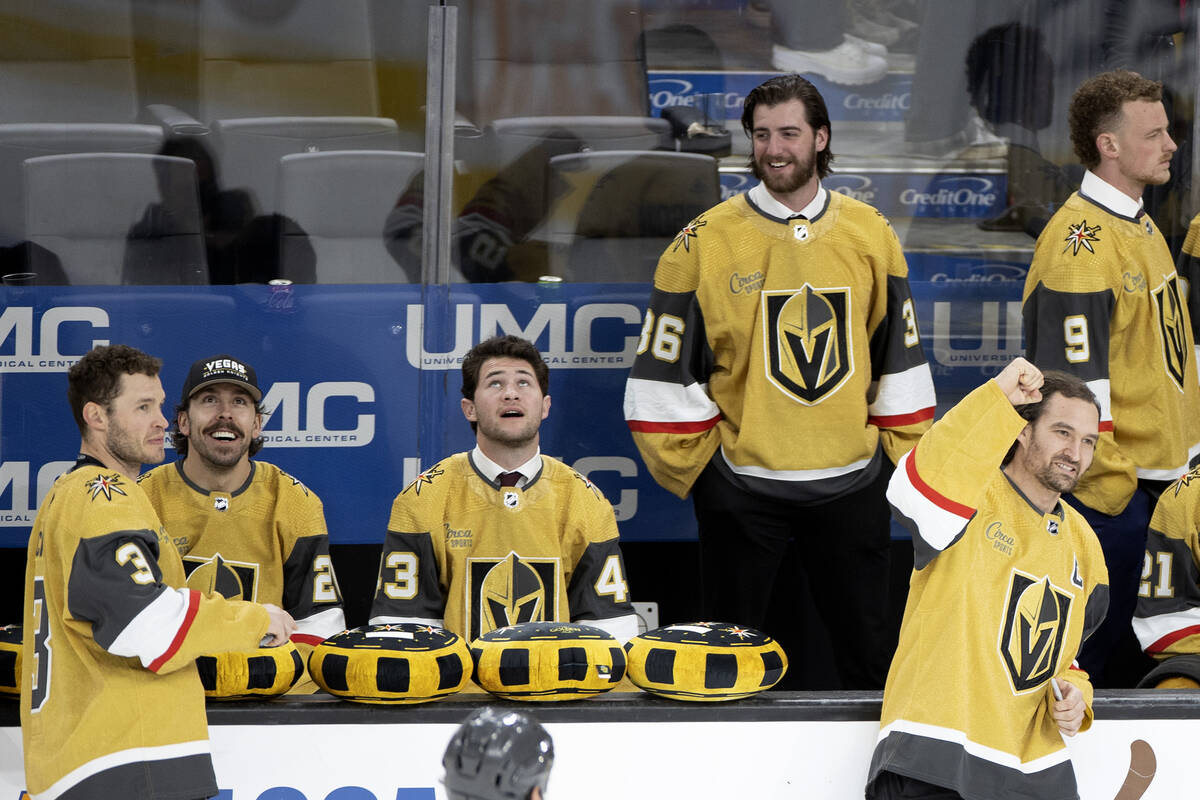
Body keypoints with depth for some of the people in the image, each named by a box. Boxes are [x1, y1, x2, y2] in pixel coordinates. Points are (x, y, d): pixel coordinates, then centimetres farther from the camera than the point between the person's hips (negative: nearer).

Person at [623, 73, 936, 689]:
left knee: (868, 653, 9)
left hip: (850, 485, 2)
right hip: (742, 485, -2)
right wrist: (694, 463, -3)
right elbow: (663, 370, -2)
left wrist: (900, 457, 8)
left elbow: (900, 358, 12)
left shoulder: (870, 235, 4)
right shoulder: (707, 241, -5)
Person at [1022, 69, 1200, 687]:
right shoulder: (1081, 242, -19)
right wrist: (1108, 481, -21)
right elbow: (1073, 380, -22)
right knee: (1096, 646, -3)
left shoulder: (1138, 226, 13)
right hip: (1110, 485, -9)